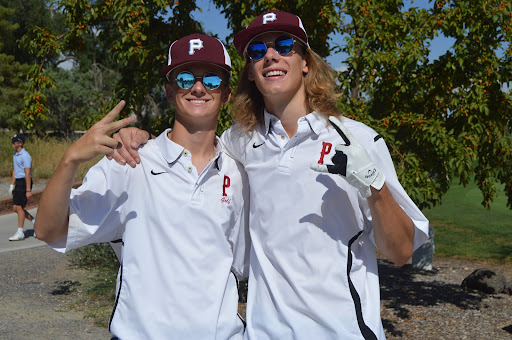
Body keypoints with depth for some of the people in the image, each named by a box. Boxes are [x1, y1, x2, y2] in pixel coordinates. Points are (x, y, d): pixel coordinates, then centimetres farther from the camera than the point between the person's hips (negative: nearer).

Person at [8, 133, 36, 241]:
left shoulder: (25, 156, -15)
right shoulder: (15, 154, 14)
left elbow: (28, 174, -19)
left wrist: (28, 190, -21)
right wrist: (12, 185, 18)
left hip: (24, 183, -9)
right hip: (18, 183, 9)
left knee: (19, 207, -7)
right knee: (15, 208, 7)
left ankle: (20, 233, 0)